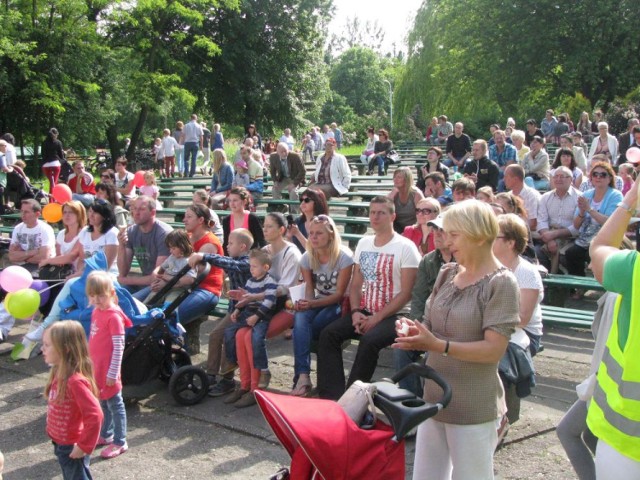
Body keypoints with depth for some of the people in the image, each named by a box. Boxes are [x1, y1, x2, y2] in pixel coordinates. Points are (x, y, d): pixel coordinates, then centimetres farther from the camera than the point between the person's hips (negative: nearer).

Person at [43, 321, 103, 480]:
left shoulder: (75, 381, -29)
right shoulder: (58, 373, -1)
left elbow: (95, 415, -31)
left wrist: (84, 446, -24)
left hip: (72, 448, -9)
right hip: (61, 444, 9)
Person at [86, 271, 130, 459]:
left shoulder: (113, 316, -20)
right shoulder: (96, 312, 6)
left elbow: (119, 347, -20)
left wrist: (113, 373, -18)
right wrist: (90, 363, 18)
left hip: (108, 371, -8)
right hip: (96, 368, 8)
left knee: (115, 405, 2)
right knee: (103, 403, 20)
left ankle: (120, 443, 12)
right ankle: (106, 435, 35)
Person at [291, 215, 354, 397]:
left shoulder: (344, 257, -16)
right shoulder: (307, 258, 0)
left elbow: (339, 294, -15)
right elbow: (309, 288, 2)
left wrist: (312, 303, -28)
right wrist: (306, 303, -23)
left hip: (338, 305, -4)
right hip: (317, 303, 4)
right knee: (300, 317, -32)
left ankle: (302, 377, -11)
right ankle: (303, 376, -39)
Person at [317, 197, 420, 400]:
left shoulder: (405, 247, -8)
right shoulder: (363, 243, 11)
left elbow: (406, 293, -13)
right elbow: (356, 285, 12)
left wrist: (377, 318, -17)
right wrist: (355, 312, -6)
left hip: (394, 315, -6)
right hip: (365, 311, 6)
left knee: (369, 340, -33)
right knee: (328, 334, -15)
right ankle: (332, 395, -17)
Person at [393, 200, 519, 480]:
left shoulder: (501, 283, -15)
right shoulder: (447, 274, 4)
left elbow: (493, 350, -20)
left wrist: (438, 346, -29)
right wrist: (413, 330, -12)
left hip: (474, 409, -6)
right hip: (434, 398, 7)